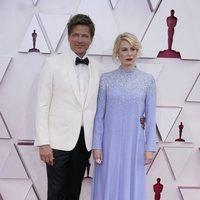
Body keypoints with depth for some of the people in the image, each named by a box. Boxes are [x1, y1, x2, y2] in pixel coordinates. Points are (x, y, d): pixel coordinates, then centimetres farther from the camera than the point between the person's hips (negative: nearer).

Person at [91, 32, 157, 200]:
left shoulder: (148, 80, 0)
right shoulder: (106, 79, 0)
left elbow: (150, 117, 1)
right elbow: (99, 115, 1)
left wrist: (150, 147, -3)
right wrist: (97, 145, -3)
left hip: (134, 142, 0)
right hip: (110, 141, 0)